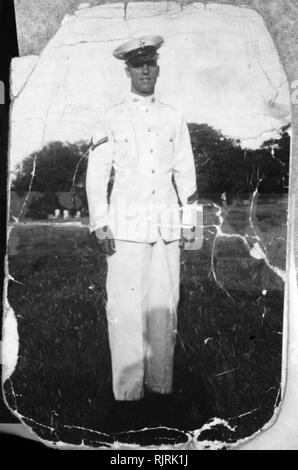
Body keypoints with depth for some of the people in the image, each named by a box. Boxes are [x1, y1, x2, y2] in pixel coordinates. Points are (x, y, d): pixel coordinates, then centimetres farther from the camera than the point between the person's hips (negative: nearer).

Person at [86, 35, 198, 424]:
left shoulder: (174, 118, 12)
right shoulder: (112, 118, 5)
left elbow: (185, 173, 14)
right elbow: (96, 174, 3)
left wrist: (188, 222, 10)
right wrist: (100, 224, -5)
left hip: (167, 224, 3)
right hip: (127, 223, -2)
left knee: (165, 304, 4)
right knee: (126, 307, -3)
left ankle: (161, 384, 17)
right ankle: (128, 390, 8)